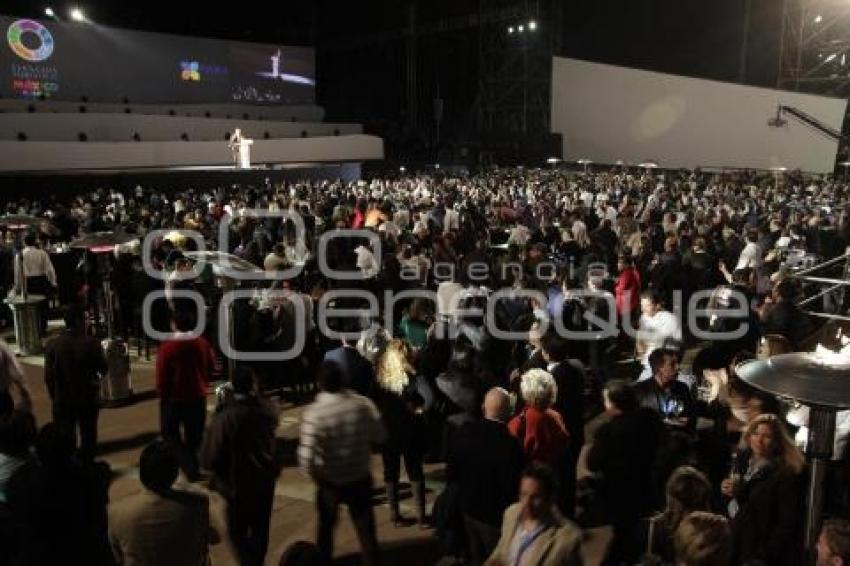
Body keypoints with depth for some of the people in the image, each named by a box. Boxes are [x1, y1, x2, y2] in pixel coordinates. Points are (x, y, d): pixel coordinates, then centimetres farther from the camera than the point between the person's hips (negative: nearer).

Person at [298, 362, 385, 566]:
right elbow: (380, 436, -3)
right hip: (360, 478, 1)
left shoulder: (313, 413, -25)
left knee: (326, 525, 26)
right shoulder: (363, 404, -17)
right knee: (366, 528, 17)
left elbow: (306, 459, -27)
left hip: (330, 481, -1)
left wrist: (319, 478, -8)